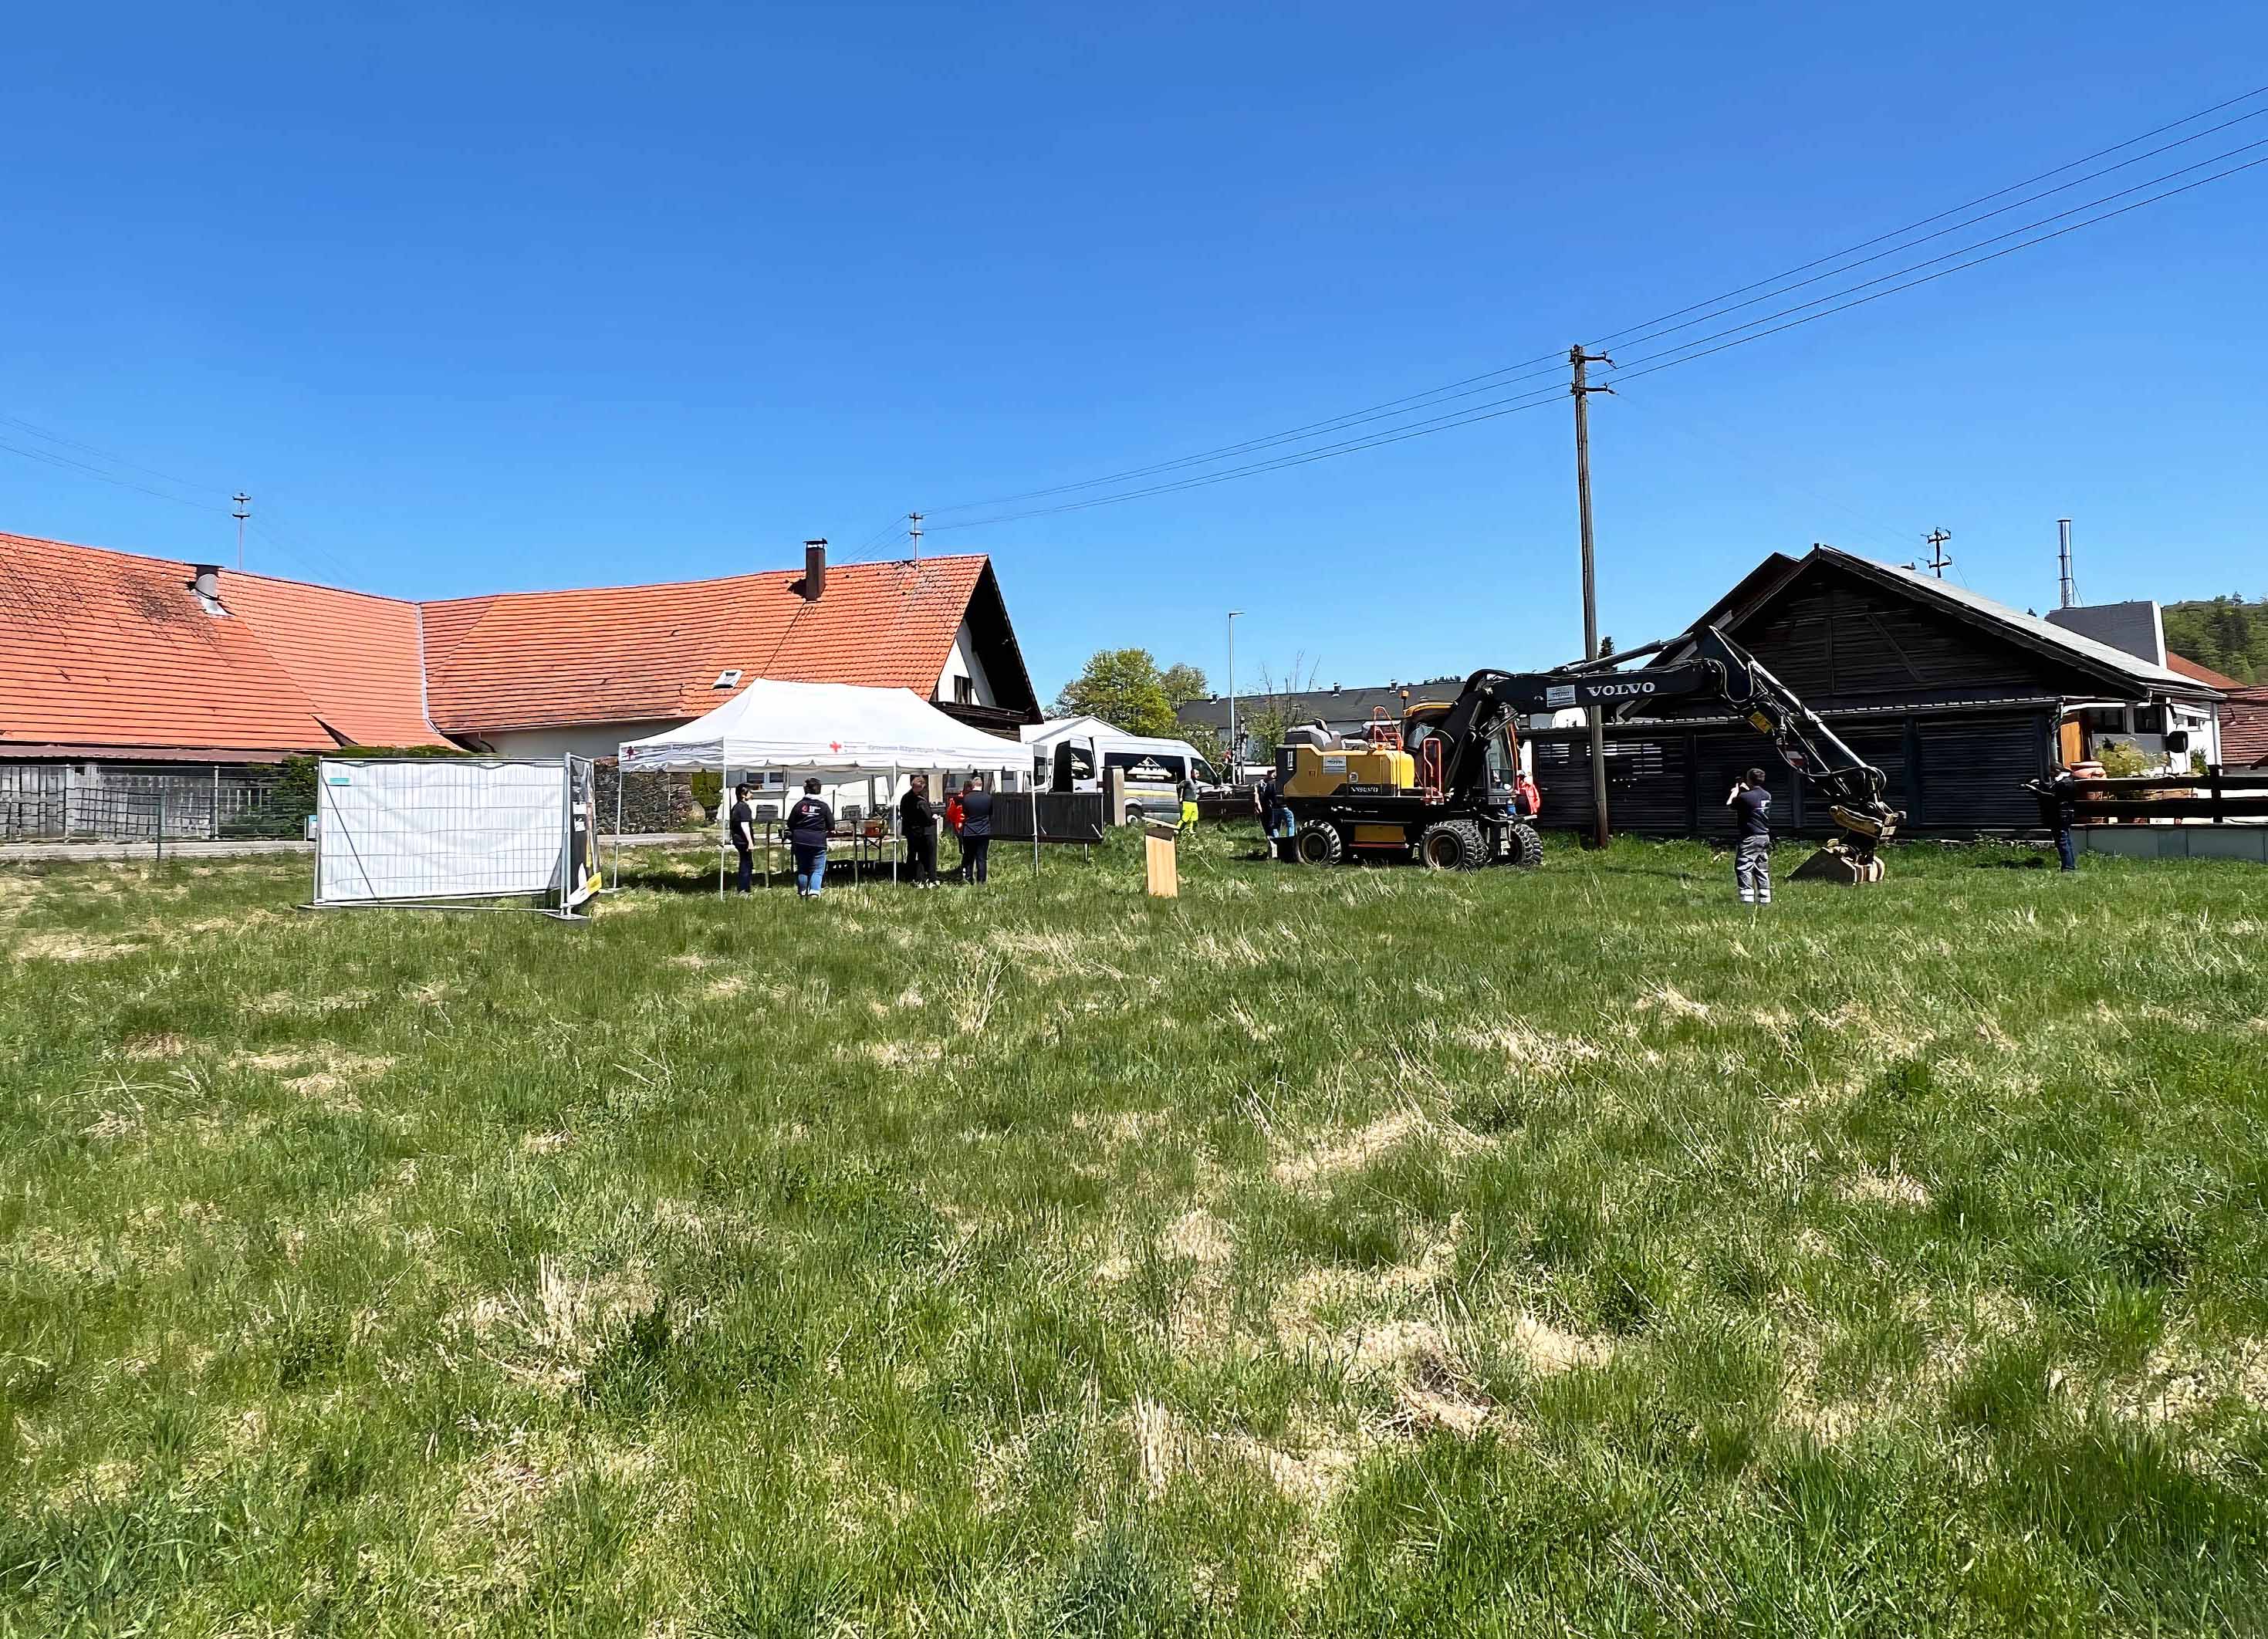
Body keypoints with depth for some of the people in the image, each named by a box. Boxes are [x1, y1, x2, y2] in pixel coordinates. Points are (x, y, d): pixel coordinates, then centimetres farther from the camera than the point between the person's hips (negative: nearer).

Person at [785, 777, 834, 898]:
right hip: (818, 842, -2)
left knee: (802, 868, 15)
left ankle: (802, 893, 24)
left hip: (800, 841, 2)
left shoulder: (799, 805, -3)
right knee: (818, 869, 1)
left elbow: (790, 824, 3)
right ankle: (814, 892, -16)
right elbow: (831, 827, -1)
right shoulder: (824, 806, -4)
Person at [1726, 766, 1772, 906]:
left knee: (1743, 869, -6)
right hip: (1765, 838, 7)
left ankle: (1747, 900, -13)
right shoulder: (1767, 796, 5)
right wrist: (1746, 790, 26)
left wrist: (1736, 791, 13)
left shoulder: (1745, 797, -16)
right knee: (1762, 871, 13)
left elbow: (1729, 805, 0)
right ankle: (1765, 900, 16)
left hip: (1750, 839, -7)